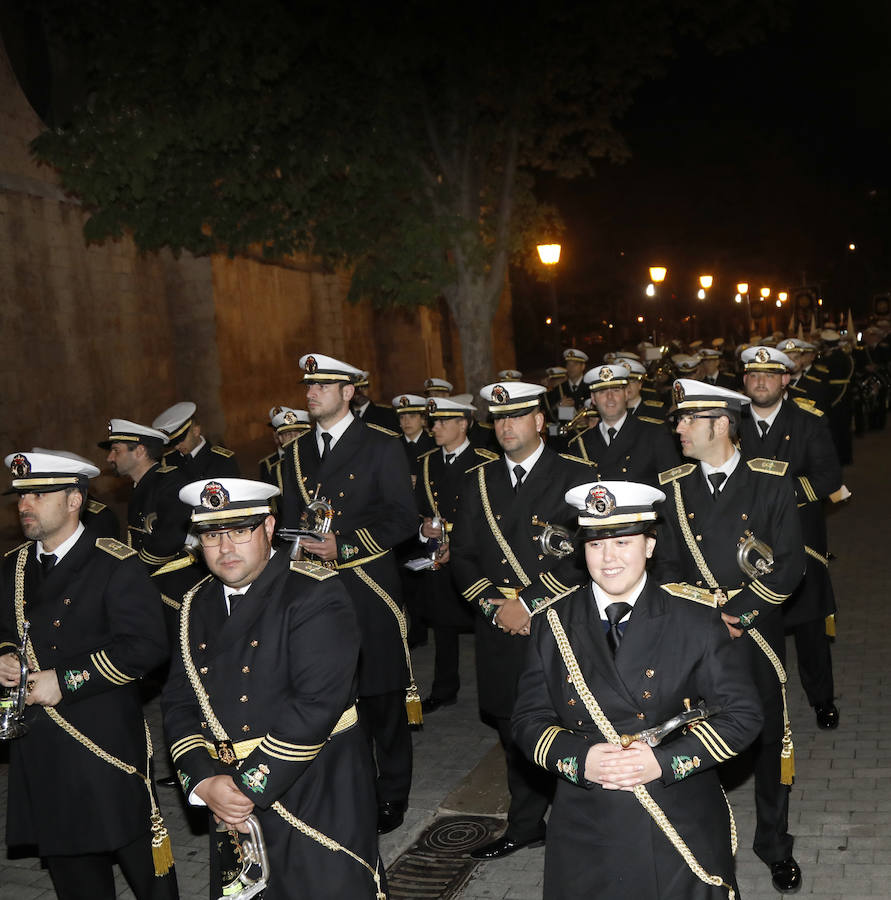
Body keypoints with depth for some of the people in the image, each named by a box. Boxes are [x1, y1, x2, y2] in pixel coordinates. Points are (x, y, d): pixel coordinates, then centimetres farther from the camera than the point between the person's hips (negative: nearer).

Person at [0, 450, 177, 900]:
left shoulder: (115, 565, -11)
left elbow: (146, 645, -19)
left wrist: (65, 681, -20)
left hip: (108, 743, -6)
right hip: (40, 751, 6)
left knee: (144, 864, 3)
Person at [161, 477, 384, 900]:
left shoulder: (316, 595, -14)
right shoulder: (198, 605, 8)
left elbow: (318, 704, -21)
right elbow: (178, 703, 5)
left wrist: (251, 786, -18)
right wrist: (203, 781, -10)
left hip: (318, 800, -6)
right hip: (233, 809, 6)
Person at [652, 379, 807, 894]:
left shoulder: (771, 482, -5)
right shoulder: (674, 487, 2)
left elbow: (791, 564, -7)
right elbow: (667, 568, 4)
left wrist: (736, 613, -14)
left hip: (758, 636, -1)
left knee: (770, 739, 11)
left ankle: (775, 844, 31)